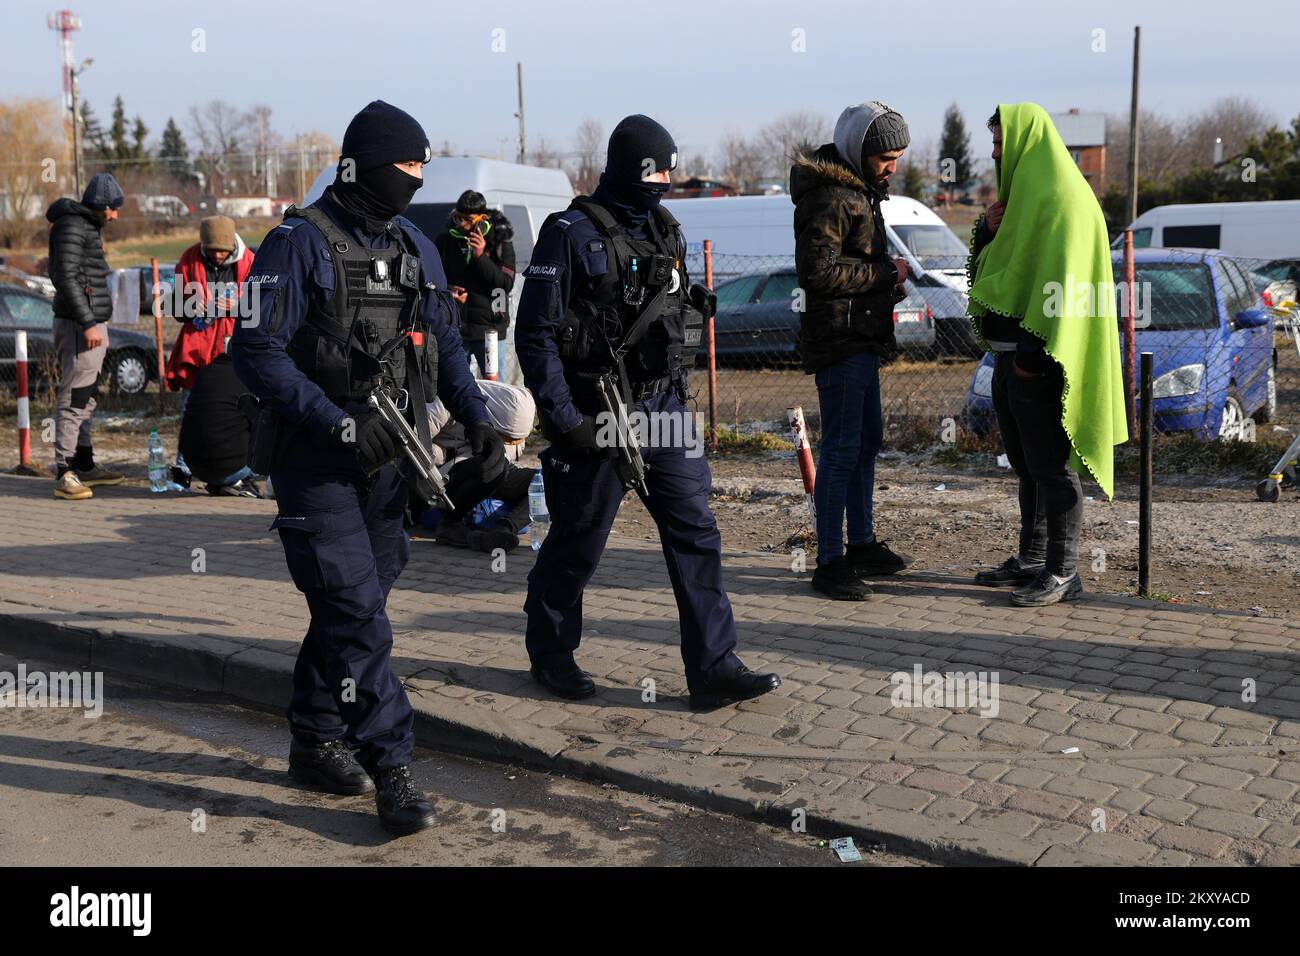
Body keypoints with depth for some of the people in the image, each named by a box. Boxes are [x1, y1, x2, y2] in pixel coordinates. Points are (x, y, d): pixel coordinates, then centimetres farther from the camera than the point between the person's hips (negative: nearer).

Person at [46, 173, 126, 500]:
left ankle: (84, 465, 22)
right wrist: (88, 324, -23)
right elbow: (67, 278, -19)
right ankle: (65, 475, -12)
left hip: (92, 322, 10)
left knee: (86, 397, 14)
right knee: (73, 398, -11)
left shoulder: (90, 226, 20)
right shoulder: (71, 225, -11)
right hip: (78, 325, -10)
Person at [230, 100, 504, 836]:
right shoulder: (300, 244, -11)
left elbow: (446, 344, 17)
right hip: (316, 463, -7)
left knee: (351, 606, 14)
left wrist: (476, 418, 2)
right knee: (357, 613, -10)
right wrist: (340, 423, -23)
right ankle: (392, 768, -3)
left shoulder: (417, 249, 11)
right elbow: (256, 352, -16)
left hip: (389, 458, 7)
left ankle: (316, 741, 29)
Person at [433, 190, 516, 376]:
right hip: (453, 329, 2)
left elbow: (507, 284, -8)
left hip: (490, 332, -2)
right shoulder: (445, 241, 7)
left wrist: (481, 256, -17)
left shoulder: (500, 242, 1)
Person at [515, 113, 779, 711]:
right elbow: (534, 333, -11)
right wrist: (563, 419, -16)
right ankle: (549, 653, 27)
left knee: (695, 531, -1)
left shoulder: (663, 231, 13)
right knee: (578, 542, 6)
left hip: (662, 406, 6)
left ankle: (714, 670, 2)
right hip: (597, 415, -6)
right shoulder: (572, 233, -9)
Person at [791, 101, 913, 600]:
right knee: (842, 447, -8)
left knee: (868, 439, 17)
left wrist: (888, 280, 11)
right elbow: (817, 271, -25)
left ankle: (862, 544, 29)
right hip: (840, 339, -11)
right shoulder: (830, 197, -17)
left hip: (862, 338, 11)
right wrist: (884, 273, -17)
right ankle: (830, 563, -2)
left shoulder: (859, 189, 17)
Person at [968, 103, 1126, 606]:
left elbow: (1064, 277, -21)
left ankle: (1063, 573, 1)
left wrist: (1034, 352, -25)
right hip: (1010, 352, 10)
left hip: (1037, 358, -10)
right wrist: (988, 231, 1)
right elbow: (990, 271, 21)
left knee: (1050, 466, -5)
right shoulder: (1025, 192, 18)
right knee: (1026, 464, 15)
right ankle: (1031, 559, 24)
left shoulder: (1062, 197, -13)